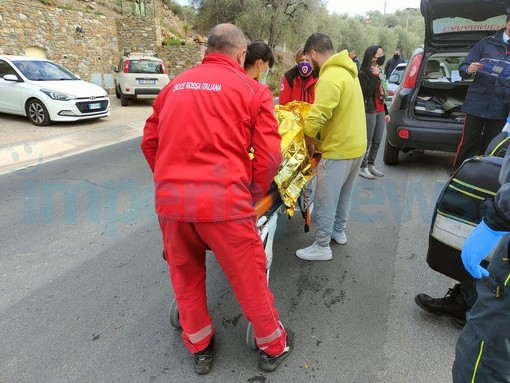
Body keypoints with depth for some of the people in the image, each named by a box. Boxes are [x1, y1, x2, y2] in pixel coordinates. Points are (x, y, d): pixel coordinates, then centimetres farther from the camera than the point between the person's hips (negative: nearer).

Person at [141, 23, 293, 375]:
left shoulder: (175, 85, 15)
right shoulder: (252, 89, 4)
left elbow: (149, 142, 17)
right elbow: (269, 156, -3)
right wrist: (252, 196, 12)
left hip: (169, 200, 4)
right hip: (224, 200, -3)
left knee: (186, 278, 23)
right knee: (250, 279, 16)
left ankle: (199, 348, 43)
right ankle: (273, 346, 39)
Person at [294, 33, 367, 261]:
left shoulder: (330, 77, -22)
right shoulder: (346, 71, 10)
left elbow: (317, 116, -29)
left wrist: (309, 139, -10)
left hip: (339, 149, -10)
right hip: (356, 145, 10)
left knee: (325, 200, 2)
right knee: (343, 194, 23)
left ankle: (322, 247, 13)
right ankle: (339, 231, 39)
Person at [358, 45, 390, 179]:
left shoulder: (379, 71, 15)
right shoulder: (363, 74, -8)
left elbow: (383, 93, 19)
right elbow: (368, 92, -20)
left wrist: (386, 112, 20)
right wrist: (375, 76, -17)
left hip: (381, 111, 8)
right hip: (369, 112, -7)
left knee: (377, 142, 10)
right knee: (367, 142, -3)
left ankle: (371, 165, 21)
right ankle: (363, 168, 7)